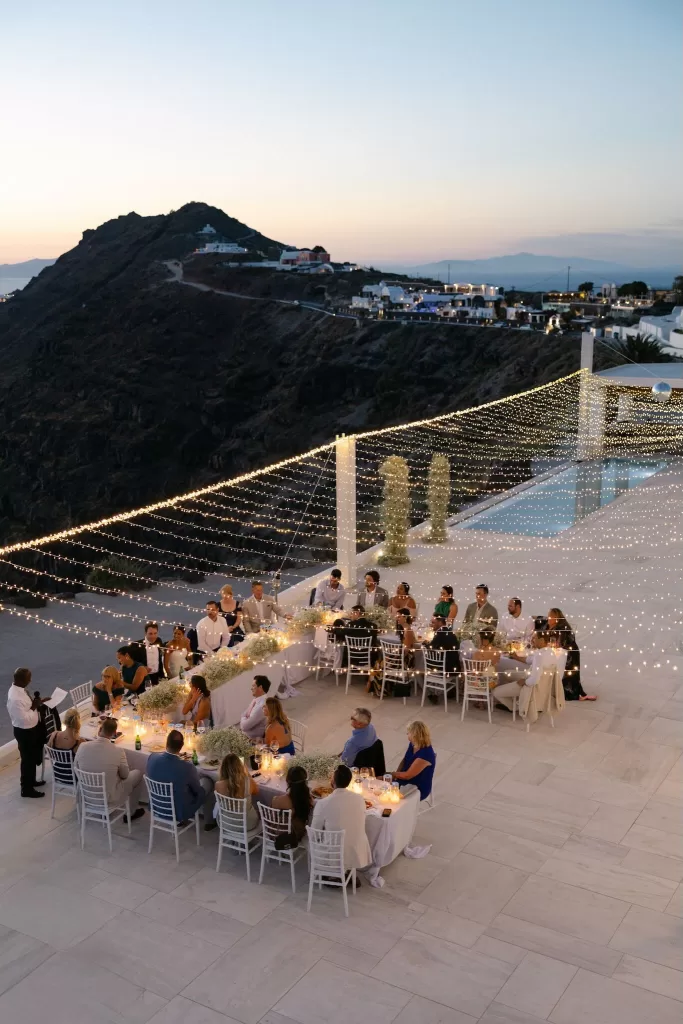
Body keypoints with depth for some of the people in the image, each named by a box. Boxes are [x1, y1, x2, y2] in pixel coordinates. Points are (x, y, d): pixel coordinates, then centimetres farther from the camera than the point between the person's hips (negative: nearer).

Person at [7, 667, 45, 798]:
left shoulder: (18, 689, -3)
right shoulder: (15, 698, -33)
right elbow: (24, 719, -31)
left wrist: (35, 702, 0)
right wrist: (34, 707, -22)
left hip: (31, 728, 9)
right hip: (25, 732, -9)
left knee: (32, 757, 26)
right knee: (27, 759, 8)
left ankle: (31, 781, 46)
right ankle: (26, 789, 25)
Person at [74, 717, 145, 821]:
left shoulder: (83, 747, -18)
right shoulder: (118, 751, -26)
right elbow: (125, 775, -8)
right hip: (109, 798, -4)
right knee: (138, 773, 20)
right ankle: (132, 811, 33)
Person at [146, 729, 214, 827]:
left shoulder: (152, 758, -21)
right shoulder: (187, 767, -32)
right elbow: (198, 790, -11)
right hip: (180, 812, -4)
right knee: (208, 782, 19)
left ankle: (181, 820, 40)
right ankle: (208, 821, 36)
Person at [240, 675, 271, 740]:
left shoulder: (263, 705, -26)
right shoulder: (256, 700, 3)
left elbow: (244, 726, -23)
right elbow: (244, 716, 16)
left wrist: (243, 720, -4)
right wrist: (244, 721, -4)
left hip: (253, 740, -8)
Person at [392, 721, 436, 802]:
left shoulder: (425, 754, -31)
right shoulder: (412, 744, -5)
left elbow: (407, 775, -24)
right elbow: (404, 761, 10)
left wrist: (393, 774, -9)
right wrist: (396, 775, -6)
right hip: (406, 782, 8)